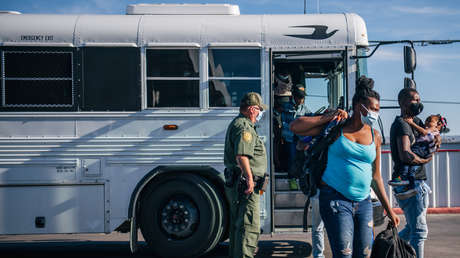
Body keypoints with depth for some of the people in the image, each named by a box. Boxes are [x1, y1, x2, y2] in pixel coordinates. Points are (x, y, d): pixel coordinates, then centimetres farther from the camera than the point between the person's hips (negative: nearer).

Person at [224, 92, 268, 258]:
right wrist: (249, 178, -26)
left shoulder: (236, 124, 20)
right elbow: (242, 156, -28)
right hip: (245, 184, -11)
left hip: (234, 185, 11)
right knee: (249, 226, -9)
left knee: (237, 224, 19)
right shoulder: (244, 127, -15)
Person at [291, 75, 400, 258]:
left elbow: (376, 176, 16)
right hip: (335, 198, -5)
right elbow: (295, 127, -6)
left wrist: (389, 210, 15)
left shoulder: (375, 136, 10)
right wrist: (329, 118, -7)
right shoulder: (336, 128, -1)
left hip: (363, 202, 5)